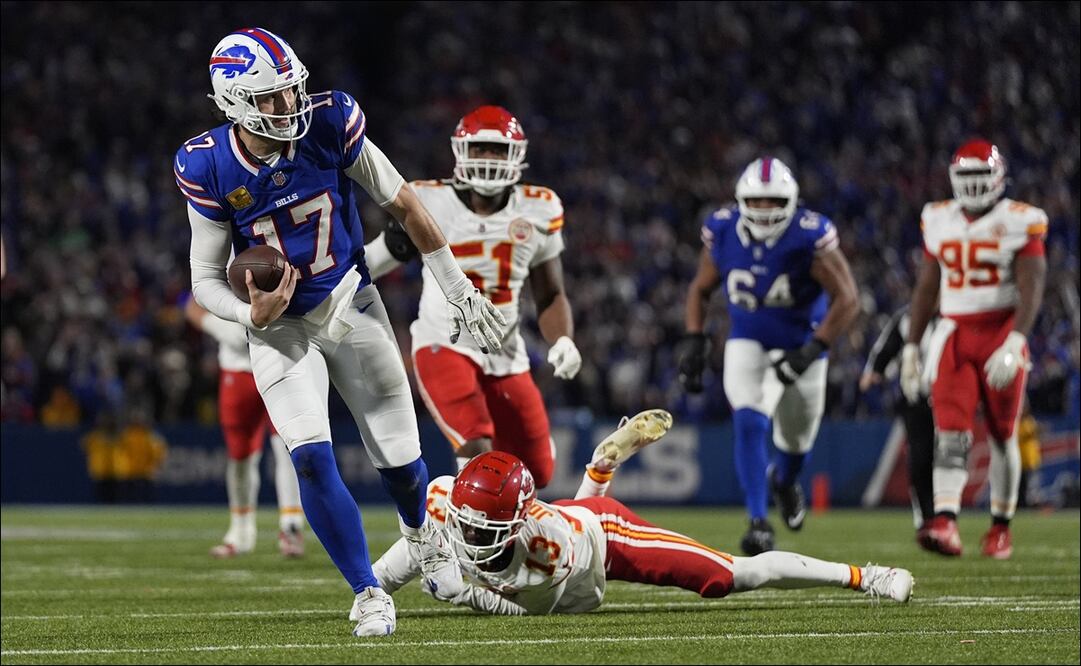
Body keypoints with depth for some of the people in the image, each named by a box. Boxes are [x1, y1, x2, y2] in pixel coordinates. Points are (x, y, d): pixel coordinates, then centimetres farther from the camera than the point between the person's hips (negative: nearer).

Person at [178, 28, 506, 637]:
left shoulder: (329, 125, -18)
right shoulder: (210, 169, -18)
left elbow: (404, 204, -4)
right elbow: (206, 279, -8)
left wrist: (459, 290, 1)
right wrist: (253, 314, -30)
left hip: (350, 306, 1)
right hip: (279, 327, -1)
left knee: (400, 459, 7)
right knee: (312, 459, -19)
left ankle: (420, 530, 44)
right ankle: (370, 596, -3)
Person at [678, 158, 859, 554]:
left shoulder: (810, 237, -26)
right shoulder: (722, 231, -14)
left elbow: (846, 300, -22)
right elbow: (700, 289, 3)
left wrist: (812, 351, -30)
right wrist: (694, 343, -8)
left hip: (800, 343, -1)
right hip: (747, 343, 1)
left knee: (796, 440, 15)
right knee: (749, 425, -22)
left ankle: (784, 481, 52)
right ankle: (758, 523, -18)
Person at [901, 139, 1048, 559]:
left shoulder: (1020, 223, -6)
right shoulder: (938, 221, 8)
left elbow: (1031, 289, -13)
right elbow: (926, 288, 15)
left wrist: (1013, 344, -25)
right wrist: (911, 347, 12)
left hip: (1002, 332, -3)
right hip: (955, 335, 3)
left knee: (1002, 434, 5)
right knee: (950, 431, -13)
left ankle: (1001, 527, 18)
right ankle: (945, 523, -25)